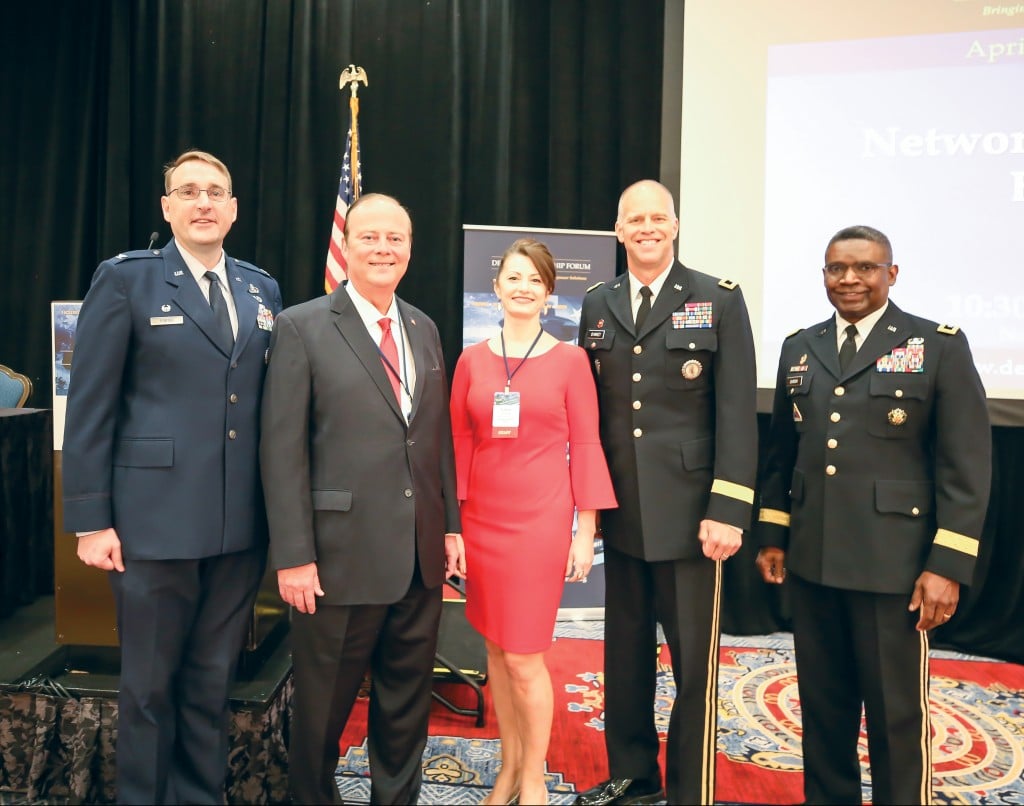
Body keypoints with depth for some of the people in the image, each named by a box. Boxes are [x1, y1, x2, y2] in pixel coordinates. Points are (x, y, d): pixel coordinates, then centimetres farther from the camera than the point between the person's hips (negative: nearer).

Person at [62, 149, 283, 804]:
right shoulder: (126, 279, -1)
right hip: (155, 521, -3)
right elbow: (90, 407, -4)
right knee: (151, 686, 11)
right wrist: (90, 519, -8)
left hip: (242, 527, 4)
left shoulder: (263, 289, 11)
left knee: (214, 683, 16)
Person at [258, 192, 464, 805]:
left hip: (421, 558, 5)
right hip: (341, 557, -4)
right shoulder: (302, 327, -6)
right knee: (324, 706, 14)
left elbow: (440, 436, 12)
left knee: (407, 703, 17)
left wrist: (451, 525, 9)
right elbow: (283, 451, -9)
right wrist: (293, 556, -12)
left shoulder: (424, 329, 11)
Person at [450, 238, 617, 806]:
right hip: (482, 518, 3)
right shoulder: (471, 360, 5)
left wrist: (586, 531, -4)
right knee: (495, 648, 14)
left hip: (541, 519, -3)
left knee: (524, 657, 0)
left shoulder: (569, 360, -1)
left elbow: (586, 446, -1)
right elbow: (459, 443, 6)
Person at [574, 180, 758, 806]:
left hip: (690, 513, -4)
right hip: (621, 513, 4)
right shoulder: (597, 306, 10)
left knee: (694, 660, 6)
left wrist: (728, 510, -13)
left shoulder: (719, 300, -2)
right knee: (625, 652, 16)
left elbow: (738, 411, -8)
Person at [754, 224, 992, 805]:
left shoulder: (940, 346, -2)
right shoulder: (800, 348, 10)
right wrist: (772, 535, 12)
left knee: (898, 713, 8)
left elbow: (966, 466, -6)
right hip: (811, 562, 4)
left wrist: (948, 565, -11)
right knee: (822, 704, 16)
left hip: (894, 564, -4)